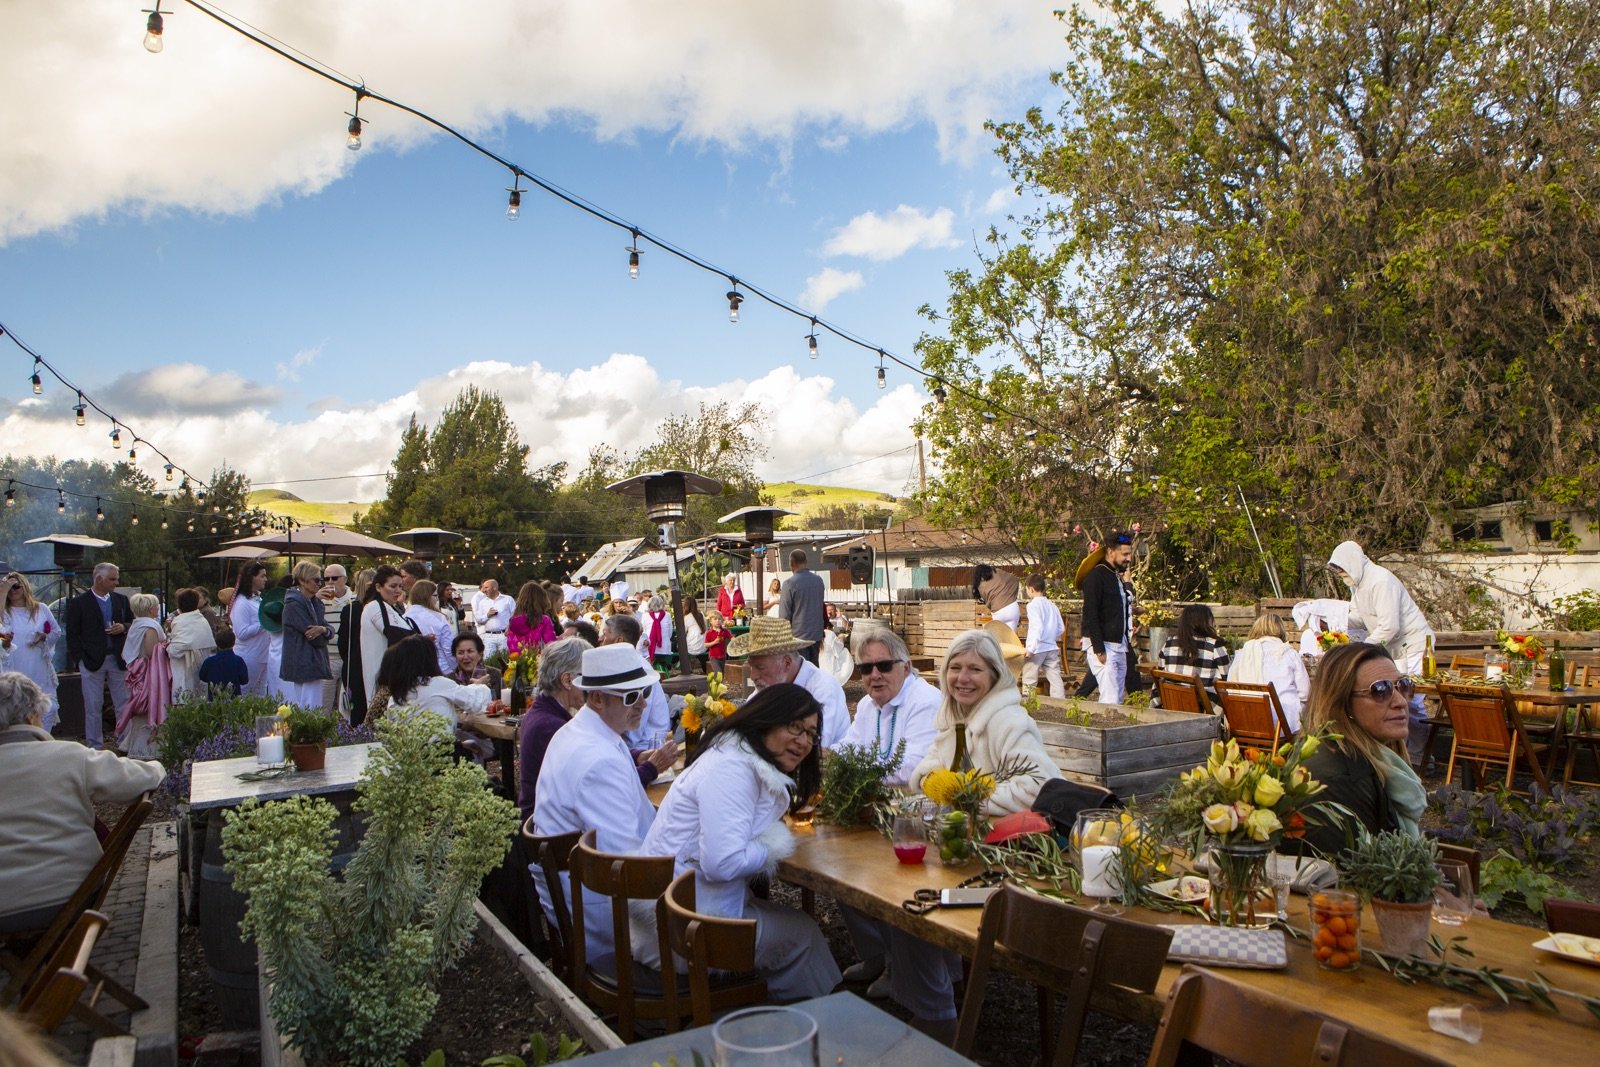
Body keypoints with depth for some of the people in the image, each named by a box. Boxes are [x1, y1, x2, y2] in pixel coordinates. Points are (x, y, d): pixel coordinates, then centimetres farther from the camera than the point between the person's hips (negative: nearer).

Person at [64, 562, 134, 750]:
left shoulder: (121, 600, 9)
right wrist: (80, 659, -9)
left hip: (118, 659, 3)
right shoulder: (78, 602, -2)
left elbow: (133, 623, 16)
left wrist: (124, 627, -7)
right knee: (93, 707, 4)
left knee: (123, 705, 6)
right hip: (92, 661, -3)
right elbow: (72, 634, -3)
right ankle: (95, 747, 12)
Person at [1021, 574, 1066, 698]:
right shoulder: (1052, 605, 10)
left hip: (1037, 648, -6)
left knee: (1029, 681, 3)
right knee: (1055, 678, 6)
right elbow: (1061, 628, 11)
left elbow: (1038, 628, -20)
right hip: (1052, 647, 6)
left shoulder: (1033, 605, -11)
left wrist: (1030, 649, -18)